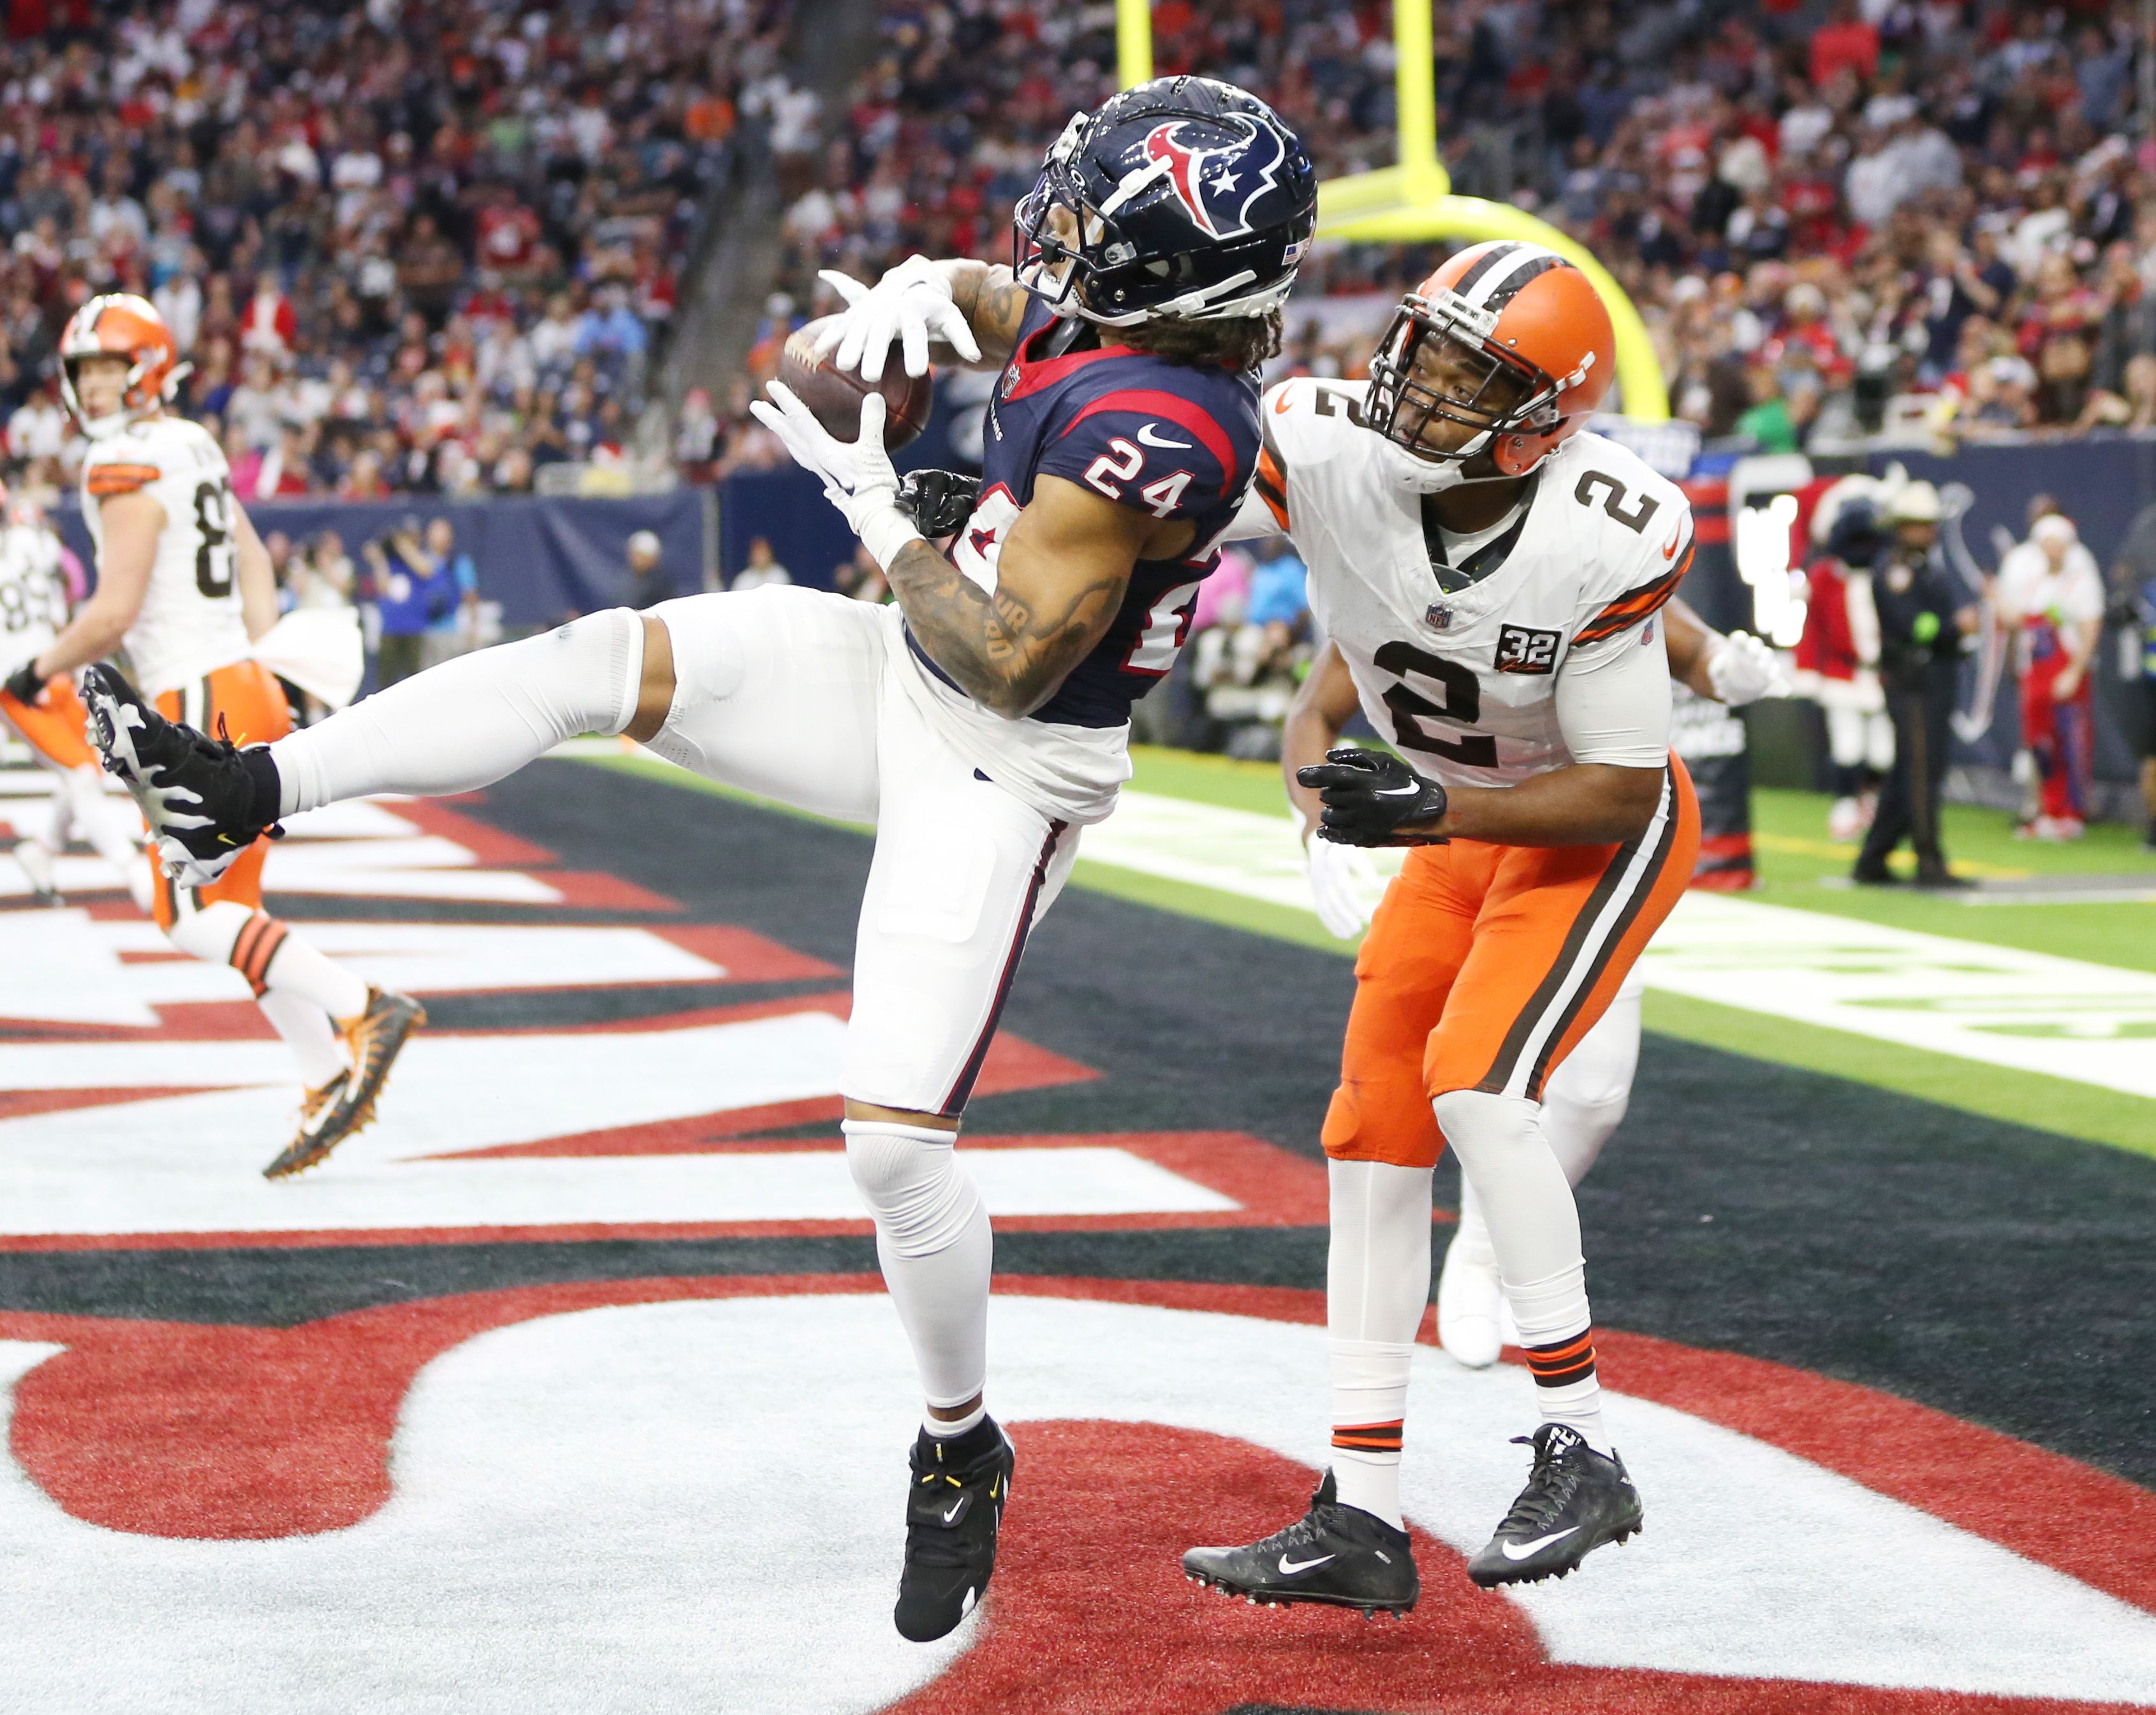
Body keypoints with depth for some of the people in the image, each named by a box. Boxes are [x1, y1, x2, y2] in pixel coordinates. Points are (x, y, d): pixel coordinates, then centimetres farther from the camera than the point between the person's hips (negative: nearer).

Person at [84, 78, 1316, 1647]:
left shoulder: (1156, 428, -31)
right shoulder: (1109, 312, -4)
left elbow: (1004, 661, -27)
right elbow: (986, 301, 21)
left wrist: (876, 514, -13)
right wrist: (920, 292, -4)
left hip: (1000, 777, -9)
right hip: (904, 681, 9)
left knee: (895, 1144, -9)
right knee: (599, 662, -7)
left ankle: (962, 1450, 17)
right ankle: (239, 794, -6)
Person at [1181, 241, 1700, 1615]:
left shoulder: (1609, 540, -33)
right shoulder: (1330, 450, -24)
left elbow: (1618, 790, -25)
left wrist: (1428, 809, -35)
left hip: (1605, 834, -6)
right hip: (1460, 829, 6)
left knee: (1476, 1081, -25)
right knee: (1374, 1131, 1)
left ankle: (1582, 1455, -14)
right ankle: (1362, 1523, 7)